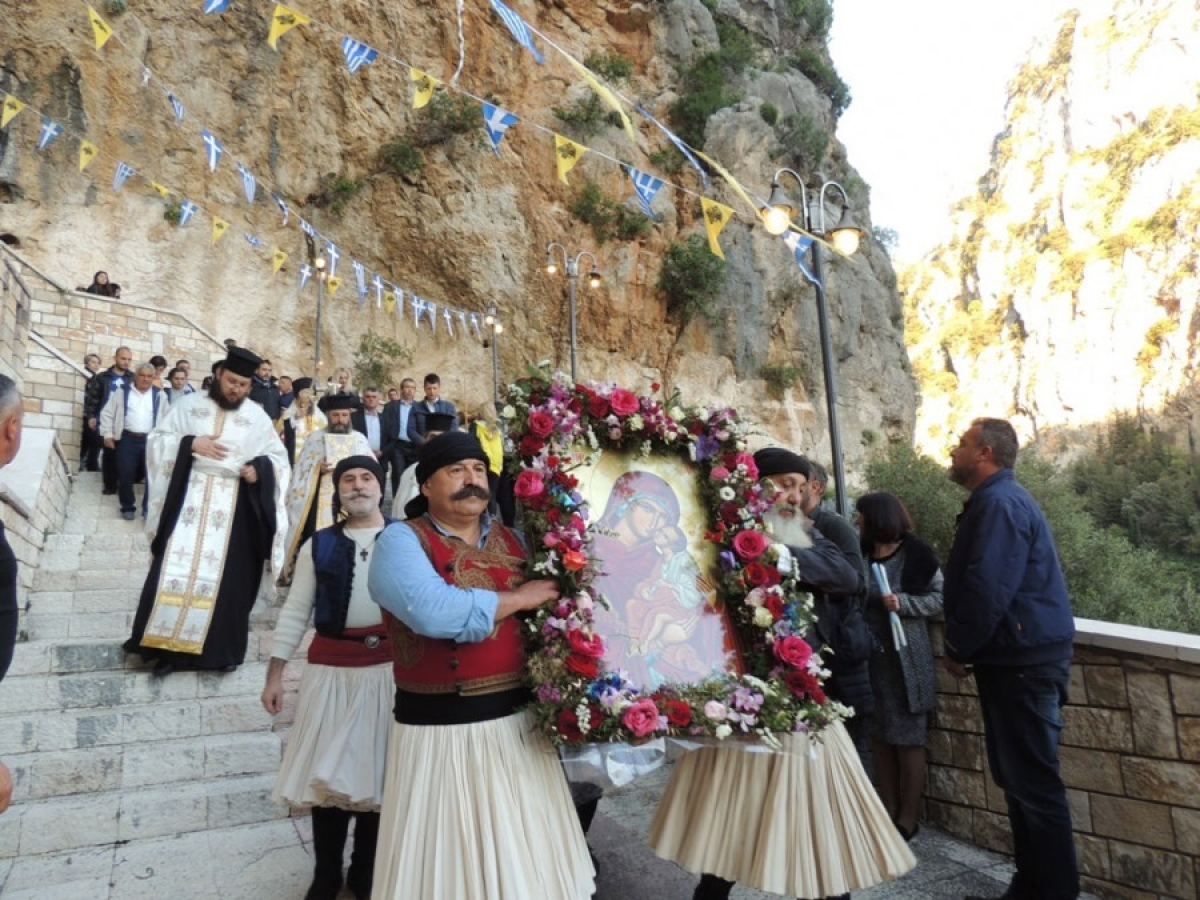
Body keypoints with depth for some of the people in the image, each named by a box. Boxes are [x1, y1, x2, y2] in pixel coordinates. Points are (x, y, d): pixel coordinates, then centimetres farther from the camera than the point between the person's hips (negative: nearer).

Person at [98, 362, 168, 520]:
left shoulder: (160, 395, 8)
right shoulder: (122, 392, 6)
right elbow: (107, 413, 6)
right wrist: (107, 435, 0)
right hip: (127, 439, 0)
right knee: (126, 474, 2)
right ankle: (128, 507, 15)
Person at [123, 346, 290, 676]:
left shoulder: (257, 417, 5)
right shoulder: (189, 406, 6)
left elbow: (278, 457, 7)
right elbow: (157, 439, 6)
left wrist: (259, 469, -13)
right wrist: (190, 443, -11)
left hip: (233, 505, 0)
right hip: (189, 498, 0)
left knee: (226, 575, 5)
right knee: (177, 568, -1)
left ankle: (223, 648, 15)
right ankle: (169, 646, 10)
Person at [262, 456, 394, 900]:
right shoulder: (318, 545, 5)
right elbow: (294, 612, 8)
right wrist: (274, 675, 6)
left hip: (392, 667, -1)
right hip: (331, 666, 2)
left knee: (378, 771, 10)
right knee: (326, 772, 10)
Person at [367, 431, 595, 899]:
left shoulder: (511, 539, 9)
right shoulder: (401, 539, -8)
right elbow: (433, 613, -26)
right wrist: (518, 599, -14)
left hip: (519, 720, 5)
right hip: (442, 728, -5)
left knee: (526, 857, 18)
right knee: (451, 860, 10)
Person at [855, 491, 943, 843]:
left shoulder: (916, 554, -7)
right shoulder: (861, 554, 8)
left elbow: (940, 598, -7)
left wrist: (903, 603, -19)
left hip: (906, 658, -5)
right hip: (870, 657, 5)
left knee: (908, 738, 4)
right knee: (879, 737, 11)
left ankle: (908, 818, 16)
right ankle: (888, 810, 24)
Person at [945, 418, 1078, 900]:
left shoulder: (999, 503, -17)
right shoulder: (997, 500, 17)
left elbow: (986, 589, -24)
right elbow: (970, 581, 18)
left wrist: (958, 649, -11)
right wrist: (966, 647, 12)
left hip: (1023, 659, -11)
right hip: (1014, 656, 11)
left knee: (1033, 782, -1)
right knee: (1015, 776, 17)